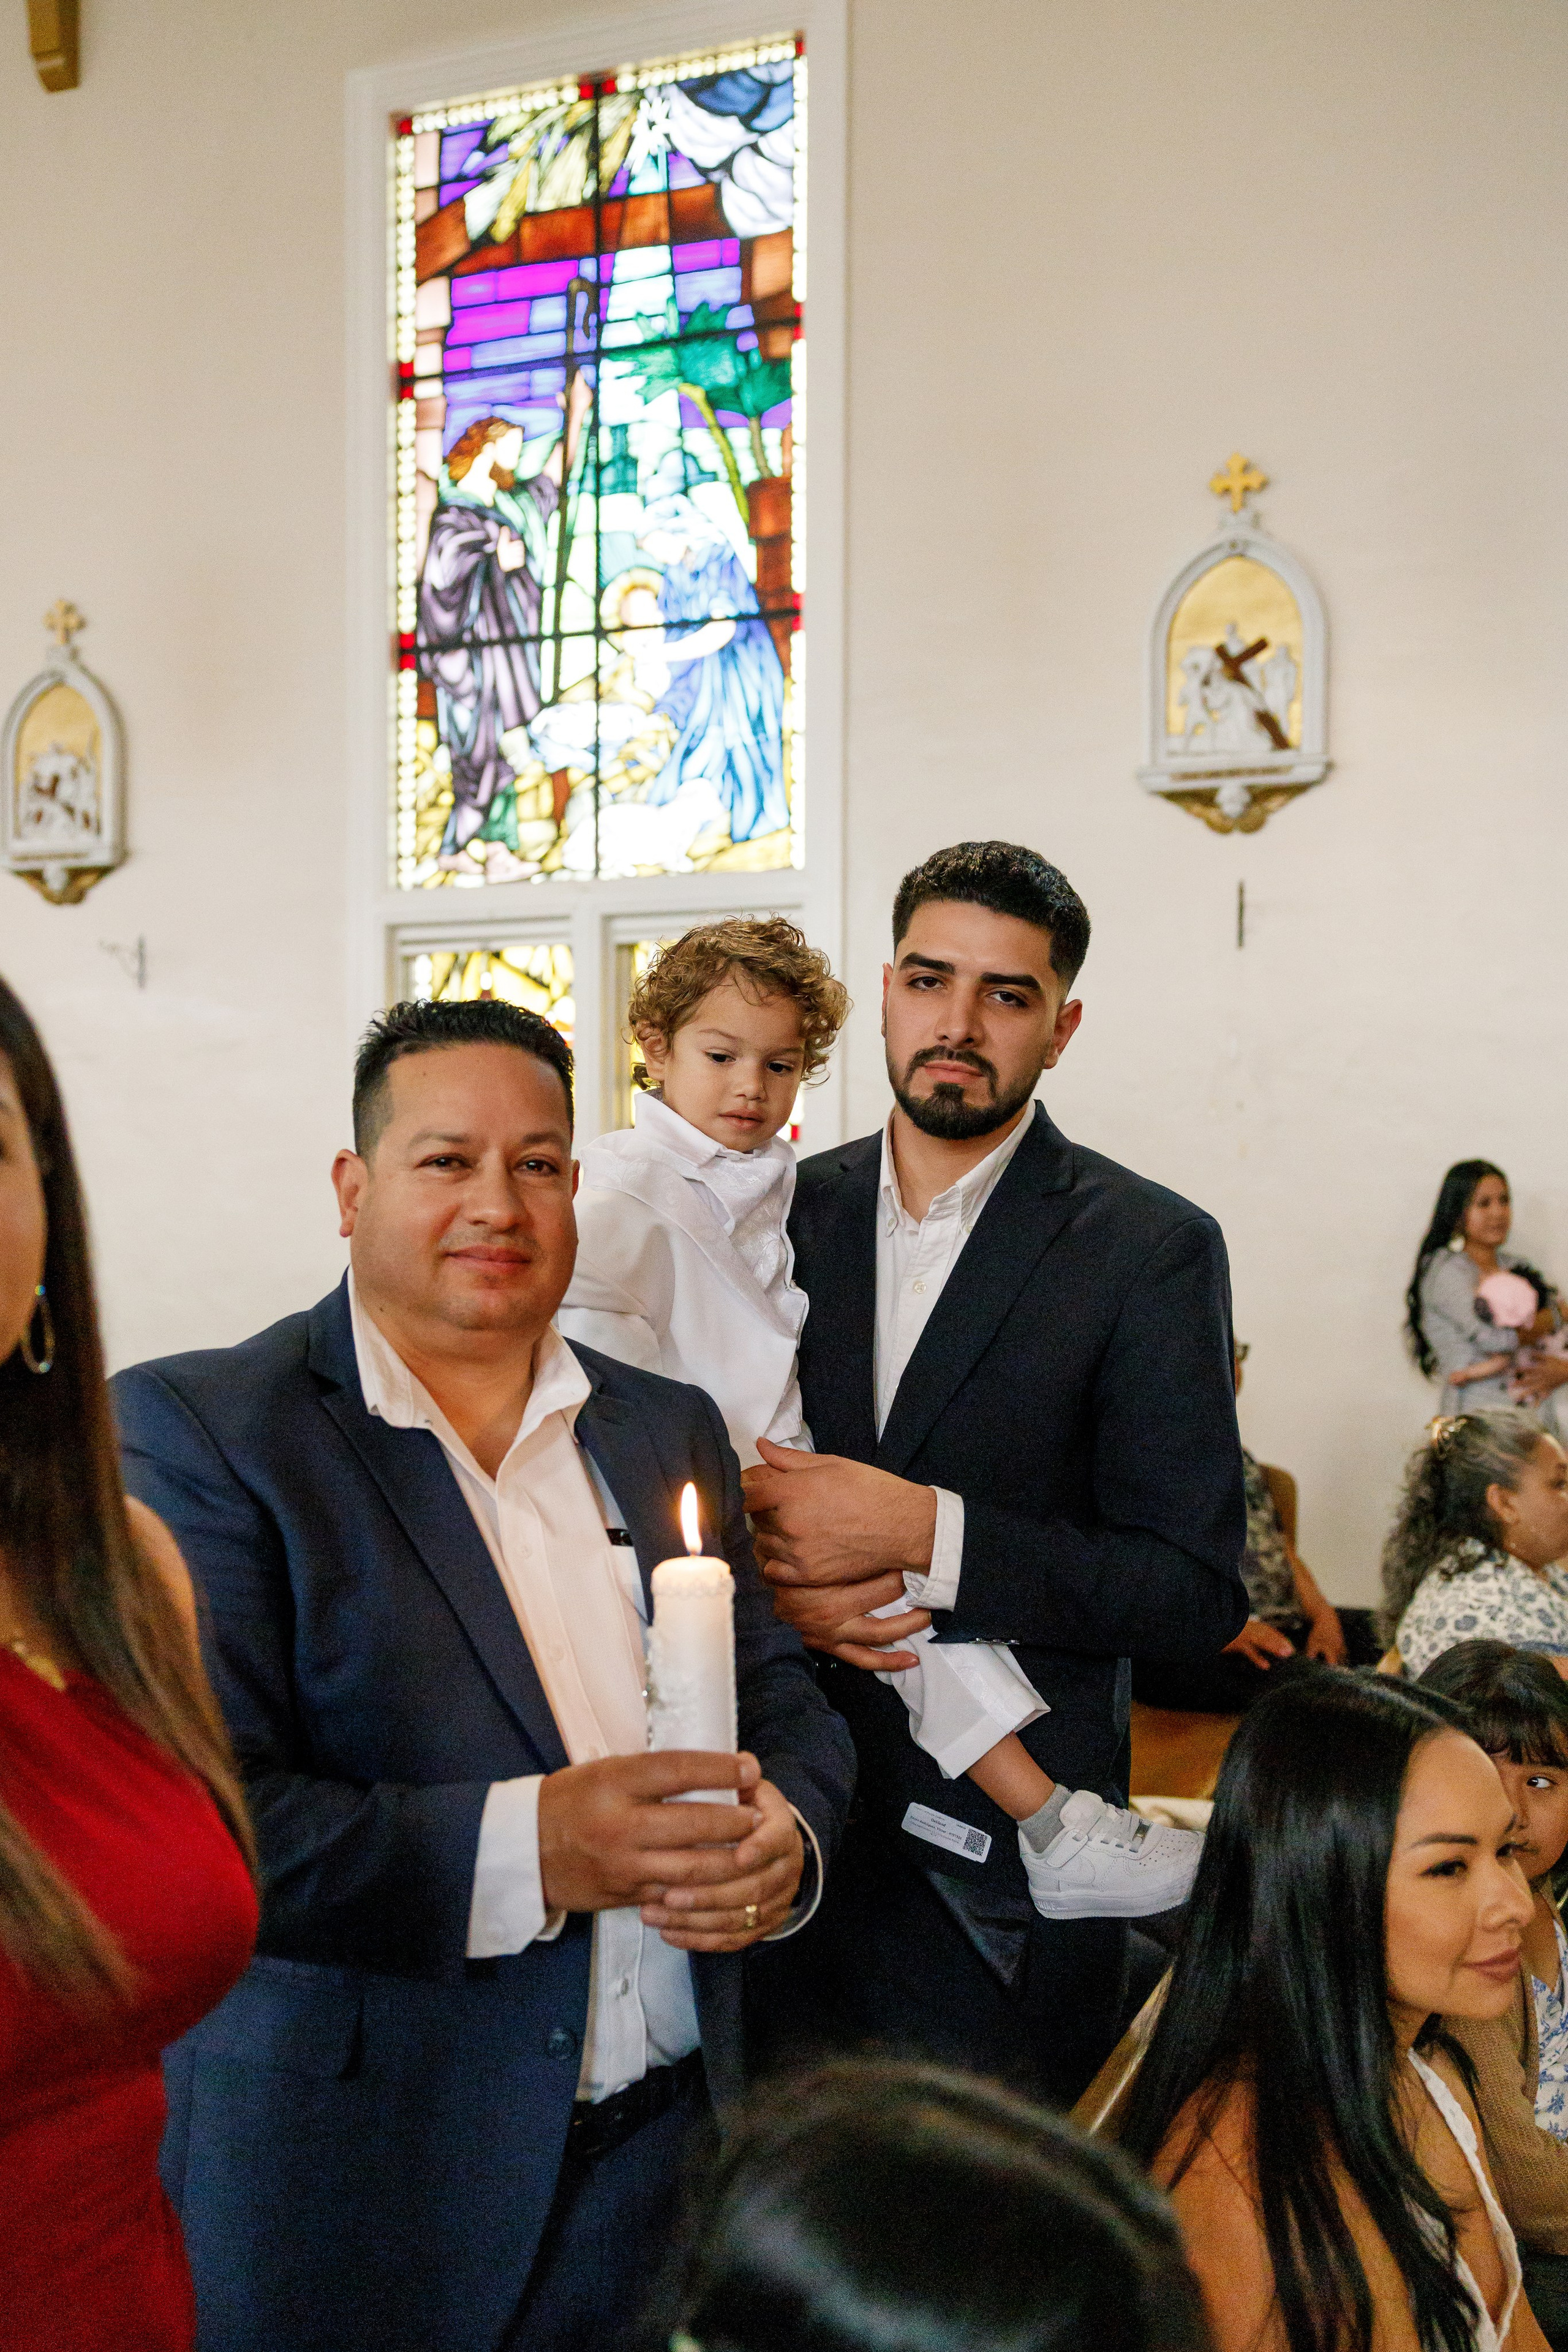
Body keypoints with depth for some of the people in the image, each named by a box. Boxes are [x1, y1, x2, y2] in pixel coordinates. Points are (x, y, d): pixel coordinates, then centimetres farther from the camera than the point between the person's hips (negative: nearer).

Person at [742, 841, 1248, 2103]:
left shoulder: (1153, 1251, -7)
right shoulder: (793, 1214, 6)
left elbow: (1198, 1590, -11)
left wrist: (924, 1533, -21)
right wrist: (770, 1573, -10)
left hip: (1002, 1857, -3)